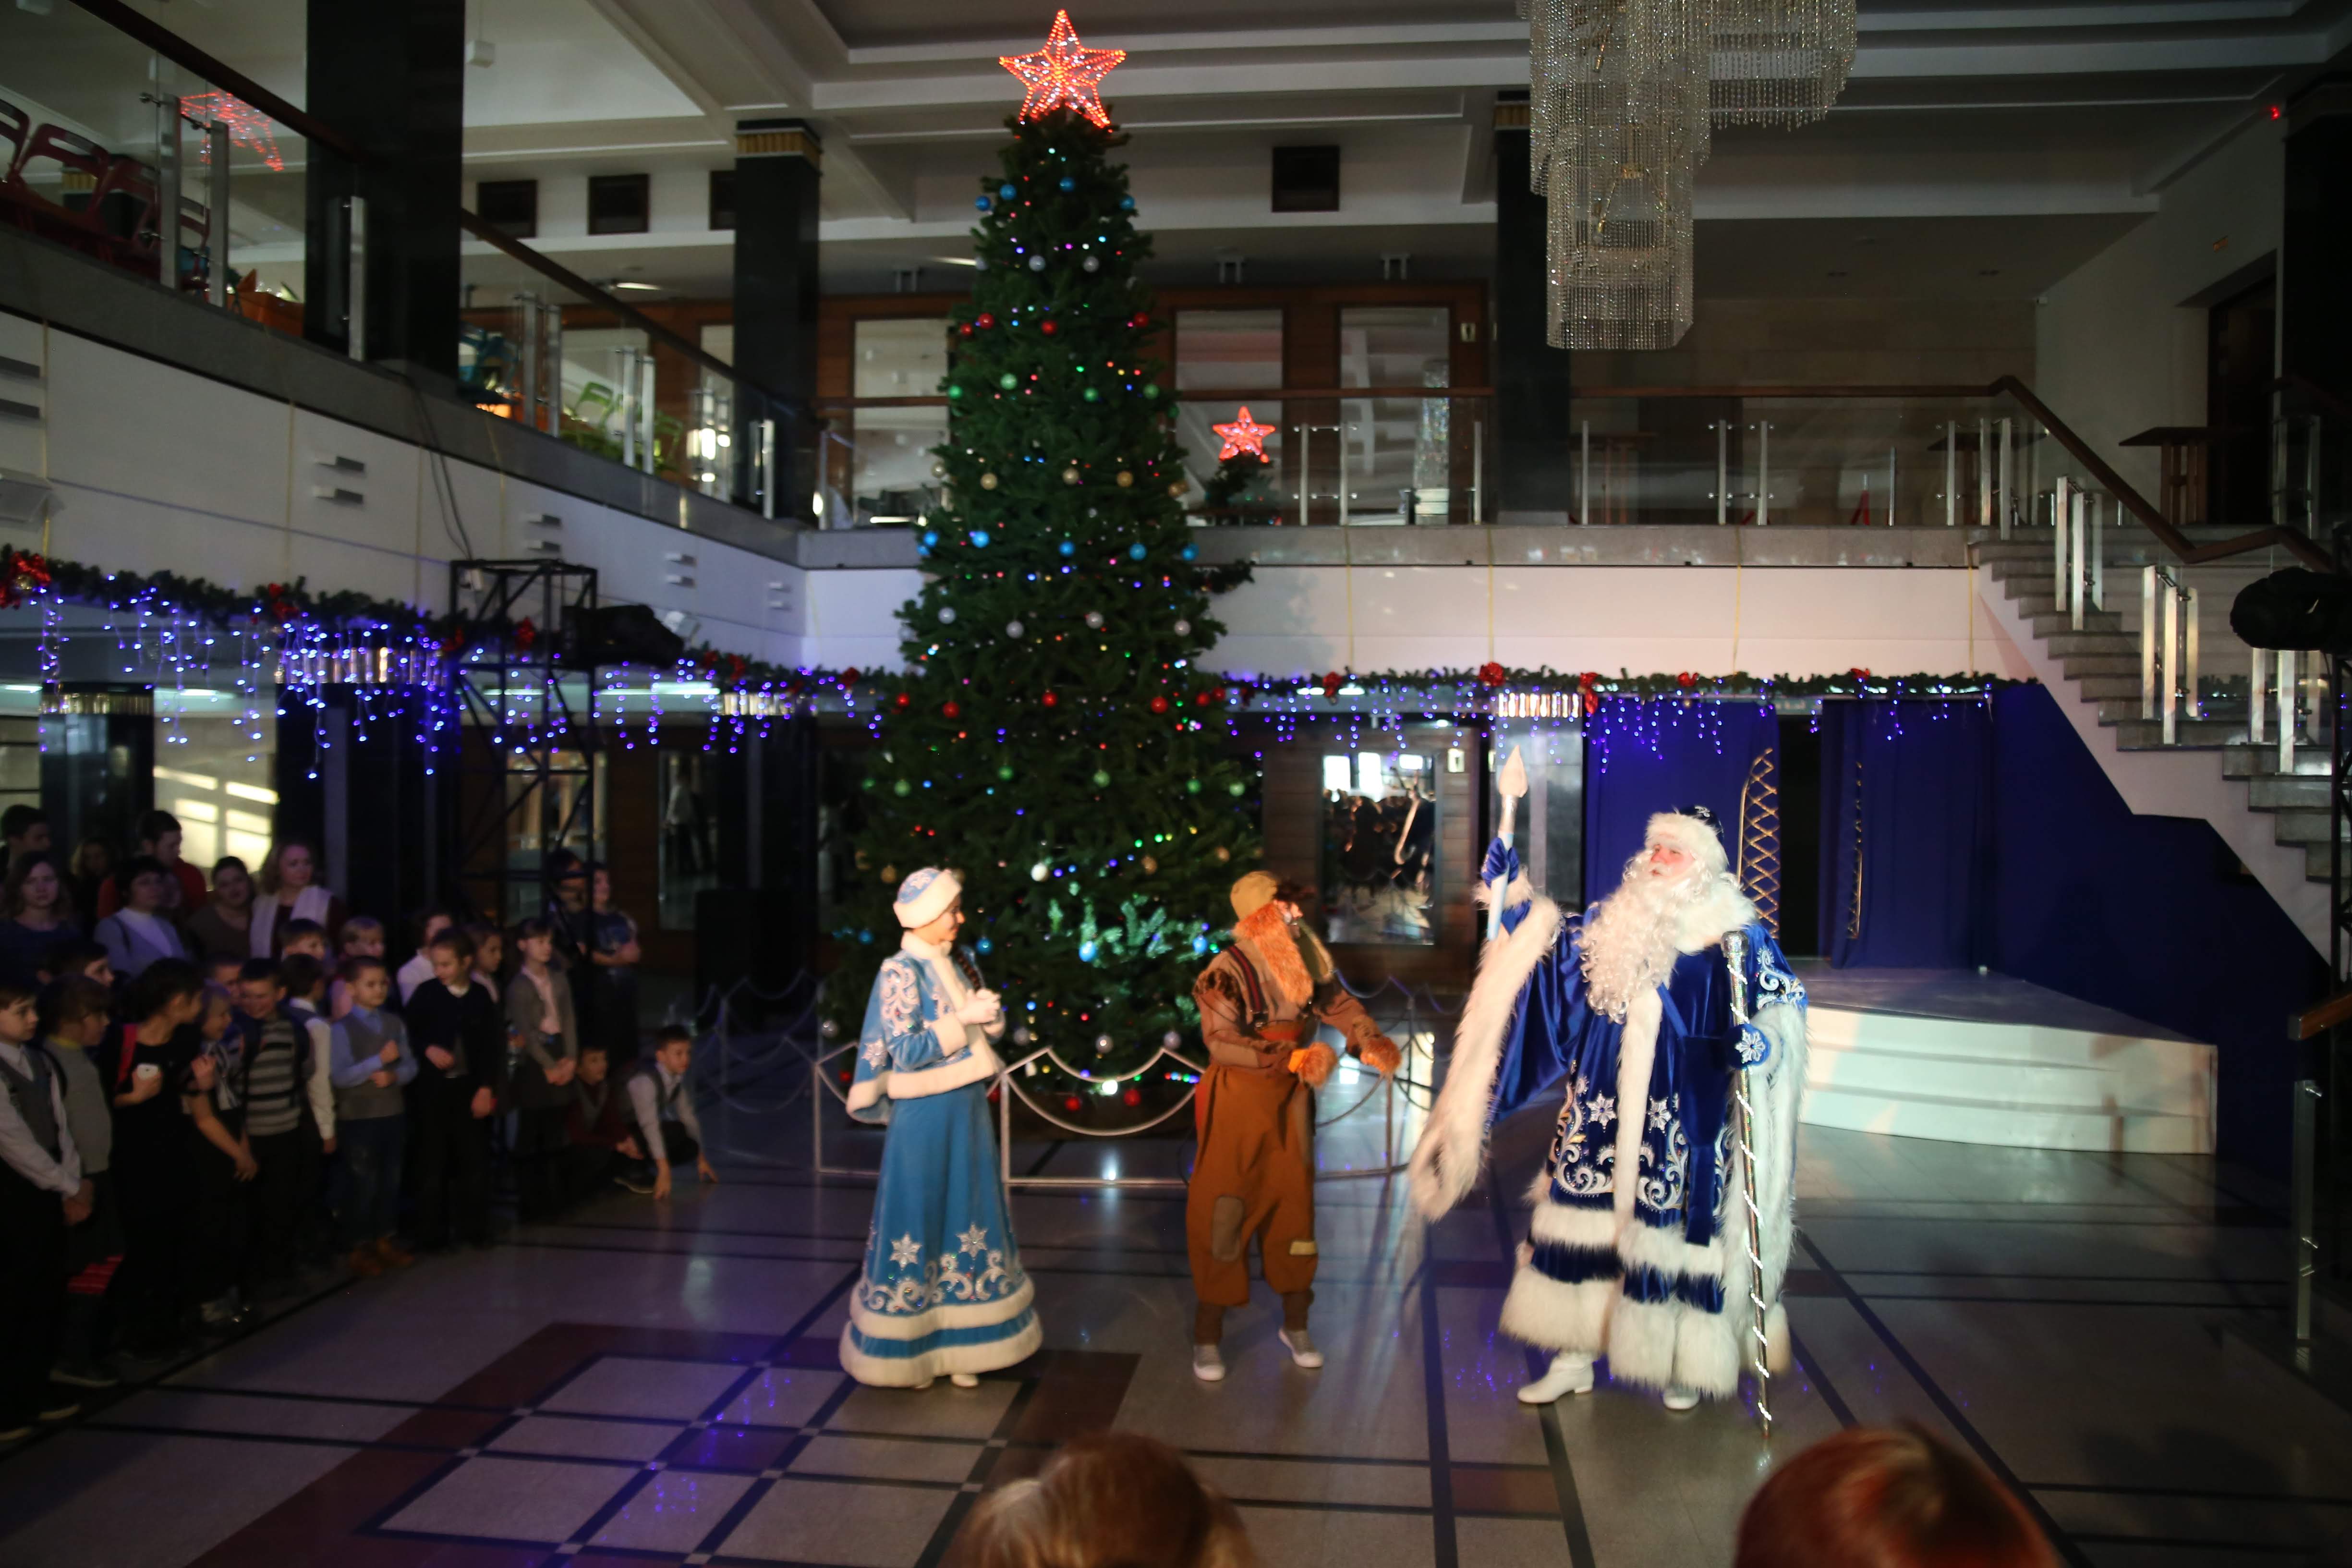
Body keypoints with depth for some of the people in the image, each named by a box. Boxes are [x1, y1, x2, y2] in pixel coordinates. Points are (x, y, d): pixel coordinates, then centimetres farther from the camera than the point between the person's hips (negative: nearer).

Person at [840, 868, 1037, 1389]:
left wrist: (990, 1013, -7)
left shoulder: (960, 961, 7)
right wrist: (961, 1019, -20)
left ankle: (954, 1341, 26)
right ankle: (904, 1349, 20)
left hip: (968, 1108, 7)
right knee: (919, 1221, 4)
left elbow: (988, 1029, 14)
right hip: (925, 1114, -7)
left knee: (966, 1219, 12)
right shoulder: (900, 971, -13)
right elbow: (904, 1052, -16)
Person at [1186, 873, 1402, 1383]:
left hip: (1290, 1100, 6)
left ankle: (1295, 1325, 31)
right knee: (1223, 1216, 0)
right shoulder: (1228, 972, -20)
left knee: (1294, 1207, 13)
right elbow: (1219, 1040, -28)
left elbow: (1338, 1002, 9)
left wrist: (1369, 1040, -10)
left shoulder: (1305, 961, 0)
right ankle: (1207, 1338, 15)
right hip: (1238, 1103, -6)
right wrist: (1288, 1058, -34)